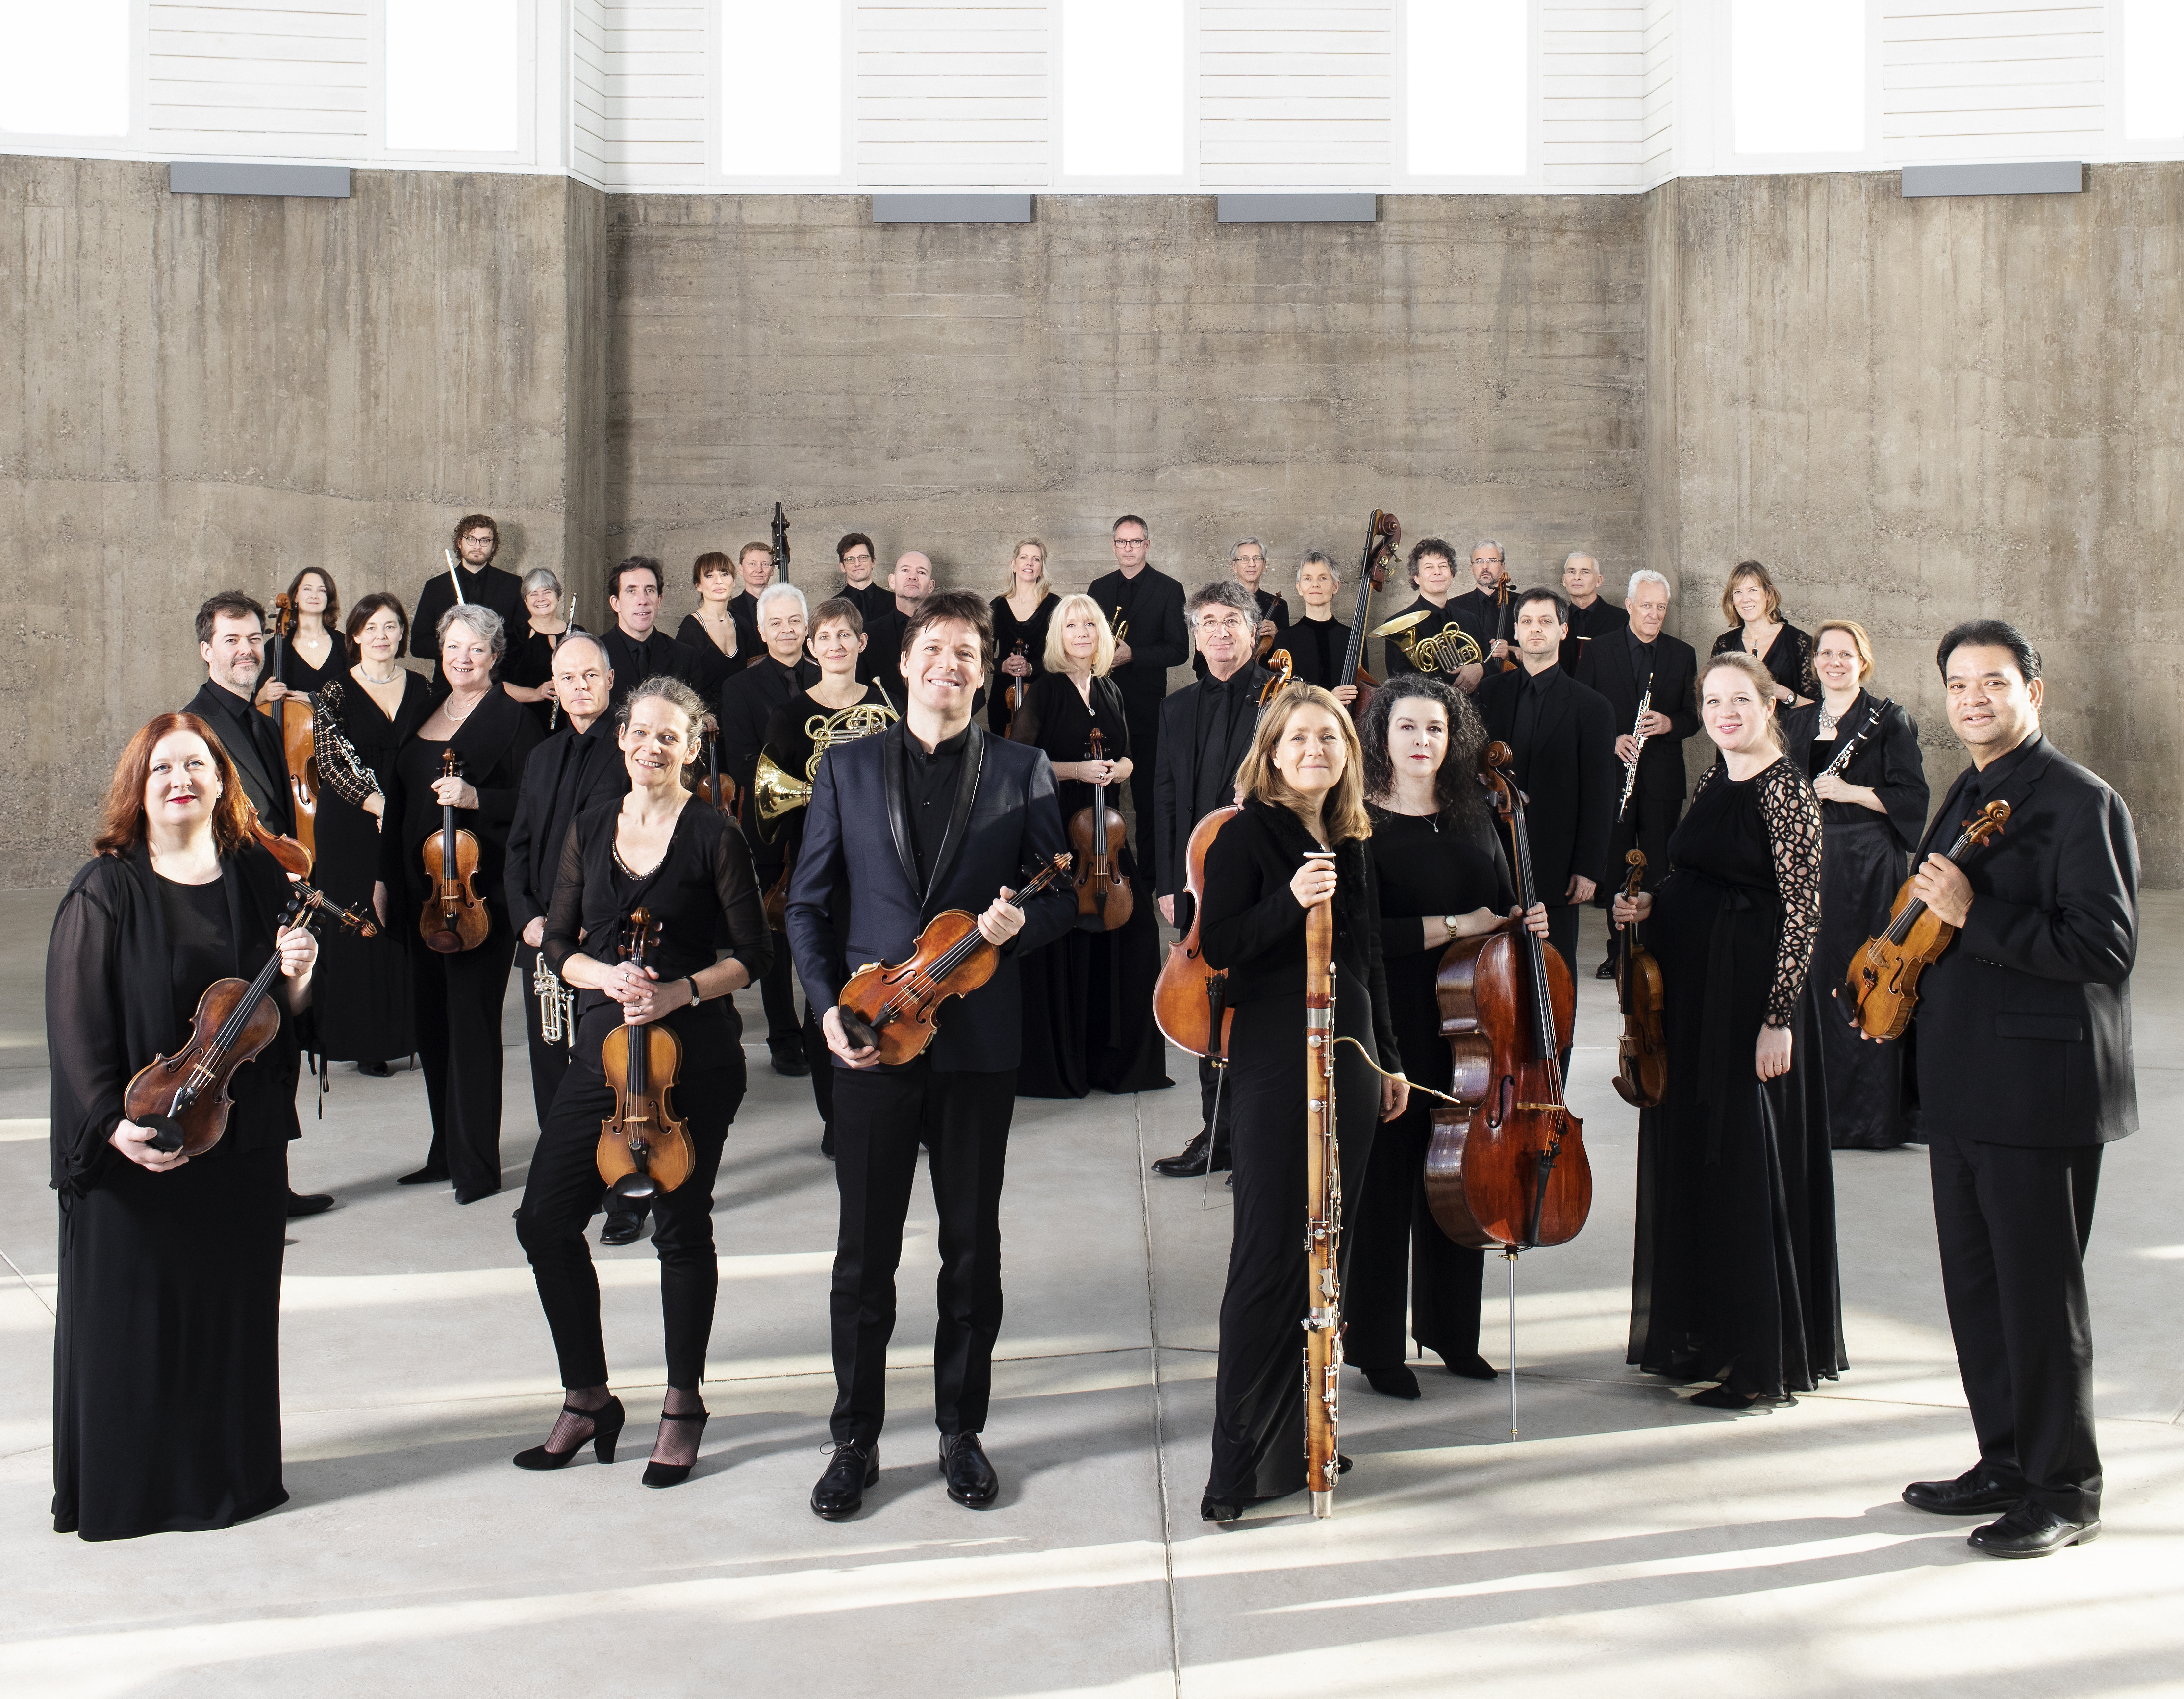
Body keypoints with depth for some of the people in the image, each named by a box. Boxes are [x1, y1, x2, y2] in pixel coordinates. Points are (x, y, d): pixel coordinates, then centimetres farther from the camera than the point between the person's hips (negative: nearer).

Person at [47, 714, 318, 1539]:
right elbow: (74, 1026, -10)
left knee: (233, 1305, 11)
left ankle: (231, 1473, 26)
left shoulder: (260, 879, 6)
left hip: (242, 1139, 4)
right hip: (136, 1147, -4)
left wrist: (297, 979, -11)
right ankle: (126, 1487, 19)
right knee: (132, 1310, 4)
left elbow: (282, 1013, 12)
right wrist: (112, 1124, -20)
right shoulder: (105, 893, -7)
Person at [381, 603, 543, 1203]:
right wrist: (387, 878, 18)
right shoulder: (426, 714, 15)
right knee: (432, 1024, 11)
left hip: (479, 892, -7)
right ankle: (446, 1153, 22)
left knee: (471, 1024, -7)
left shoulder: (511, 717, -5)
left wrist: (475, 798, -25)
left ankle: (477, 1165, 0)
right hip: (421, 890, 7)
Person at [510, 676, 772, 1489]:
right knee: (545, 1219, 1)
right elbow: (559, 946, 9)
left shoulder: (714, 836, -5)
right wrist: (607, 976, -11)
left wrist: (679, 991, -18)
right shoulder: (591, 828, 8)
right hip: (603, 1048, 5)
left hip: (694, 1055, -4)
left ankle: (682, 1407, 21)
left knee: (682, 1228, 5)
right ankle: (587, 1399, 17)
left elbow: (751, 956, -3)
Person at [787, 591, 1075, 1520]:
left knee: (973, 1248, 8)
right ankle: (856, 1439, 17)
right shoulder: (848, 767, 8)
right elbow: (808, 902, 8)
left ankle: (962, 1430, 22)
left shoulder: (1022, 772, 5)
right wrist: (829, 1005, -4)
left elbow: (1063, 894, 7)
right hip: (873, 1037, 0)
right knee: (864, 1252, 4)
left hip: (979, 1040, 0)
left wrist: (1020, 921, -15)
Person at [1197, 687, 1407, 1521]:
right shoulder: (1249, 835, -5)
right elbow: (1218, 946, -13)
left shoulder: (1352, 846, 14)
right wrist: (1290, 901, -26)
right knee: (1268, 1256, -7)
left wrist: (1390, 1061, 20)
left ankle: (1298, 1435, 19)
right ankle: (1237, 1462, -3)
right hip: (1274, 1063, -7)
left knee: (1327, 1252, 9)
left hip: (1350, 1062, 7)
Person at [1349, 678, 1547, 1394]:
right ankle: (1378, 1347, 13)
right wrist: (1454, 926, -17)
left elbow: (1502, 907, 22)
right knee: (1384, 1183, 1)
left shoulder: (1473, 818, 10)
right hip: (1390, 1028, -6)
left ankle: (1453, 1334, 27)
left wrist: (1529, 922, 0)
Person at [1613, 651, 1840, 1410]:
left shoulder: (1785, 787, -12)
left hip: (1752, 996, -8)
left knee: (1748, 1167, -3)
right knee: (1690, 1161, 13)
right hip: (1690, 991, 8)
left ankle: (1765, 1361, 5)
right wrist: (1650, 903, 2)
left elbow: (1803, 908, -16)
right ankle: (1705, 1335, 26)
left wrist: (1779, 1017, -21)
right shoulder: (1712, 784, 12)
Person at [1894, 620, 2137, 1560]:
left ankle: (2064, 1490, 12)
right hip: (1962, 1085, 9)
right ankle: (2006, 1465, 28)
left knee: (2039, 1289, -1)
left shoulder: (2079, 803, -13)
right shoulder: (1967, 795, 15)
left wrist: (1970, 916, -24)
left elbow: (2105, 945, -21)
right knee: (1975, 1281, 15)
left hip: (2038, 1088, -9)